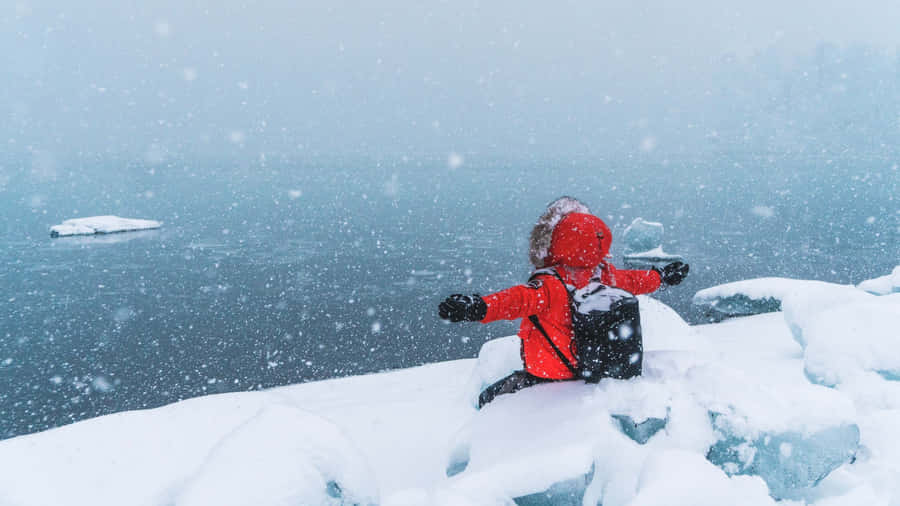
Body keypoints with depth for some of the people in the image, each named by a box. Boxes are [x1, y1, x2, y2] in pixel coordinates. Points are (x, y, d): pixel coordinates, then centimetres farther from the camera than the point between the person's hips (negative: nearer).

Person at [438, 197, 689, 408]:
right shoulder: (604, 274, -7)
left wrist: (480, 307, -60)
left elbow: (521, 299, -47)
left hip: (549, 376, -8)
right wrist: (662, 276, 32)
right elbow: (633, 281, 12)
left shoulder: (551, 286, -29)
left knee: (489, 400, 8)